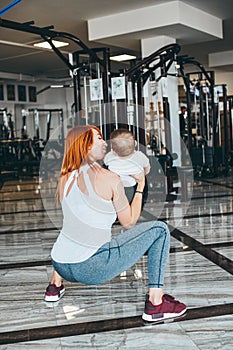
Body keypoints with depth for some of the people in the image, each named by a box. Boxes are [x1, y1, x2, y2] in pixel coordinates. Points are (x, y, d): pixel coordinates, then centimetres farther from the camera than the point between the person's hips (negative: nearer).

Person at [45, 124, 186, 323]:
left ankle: (55, 285, 35)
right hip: (93, 269, -7)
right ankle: (155, 303, -2)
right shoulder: (110, 179, -8)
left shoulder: (66, 178, 8)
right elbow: (129, 223, 0)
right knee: (159, 230, 1)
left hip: (61, 266, 7)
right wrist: (140, 187, 11)